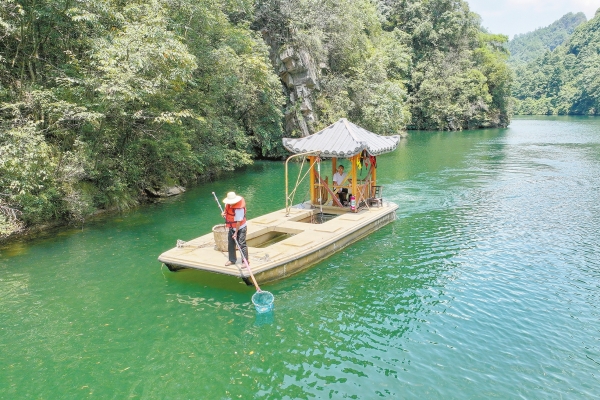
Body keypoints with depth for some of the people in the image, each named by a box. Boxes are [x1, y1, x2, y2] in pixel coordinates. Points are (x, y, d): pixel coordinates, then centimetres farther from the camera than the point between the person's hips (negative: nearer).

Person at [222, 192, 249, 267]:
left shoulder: (239, 208, -28)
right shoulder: (228, 204, -5)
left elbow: (239, 222, -25)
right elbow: (226, 209, 21)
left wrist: (236, 233, -21)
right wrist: (224, 213, -2)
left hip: (240, 228, -8)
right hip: (232, 227, 8)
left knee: (242, 244, -8)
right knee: (230, 244, 12)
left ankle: (246, 261, 1)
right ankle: (232, 260, 26)